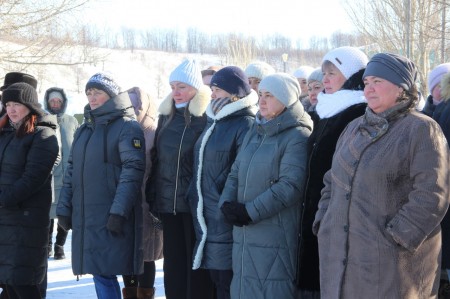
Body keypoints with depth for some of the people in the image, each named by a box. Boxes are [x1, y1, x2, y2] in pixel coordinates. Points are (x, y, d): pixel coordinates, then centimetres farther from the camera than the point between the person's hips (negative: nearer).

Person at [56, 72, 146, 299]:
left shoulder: (127, 127, -5)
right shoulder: (84, 130, 18)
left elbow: (132, 172, -14)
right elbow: (72, 171, 19)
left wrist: (118, 212, -21)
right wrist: (64, 208, 11)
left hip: (111, 218, -7)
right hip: (84, 216, 7)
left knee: (104, 272, -11)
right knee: (100, 272, 8)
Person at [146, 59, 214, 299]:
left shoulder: (208, 119, -6)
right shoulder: (166, 117, 14)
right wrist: (153, 198, 12)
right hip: (168, 204, 6)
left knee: (197, 265, 1)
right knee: (173, 263, 9)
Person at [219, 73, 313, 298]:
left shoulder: (297, 137, -9)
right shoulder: (255, 132, 16)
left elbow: (290, 186, -19)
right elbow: (236, 173, 17)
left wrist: (250, 212, -18)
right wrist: (227, 202, -3)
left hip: (275, 237, -8)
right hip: (244, 234, 8)